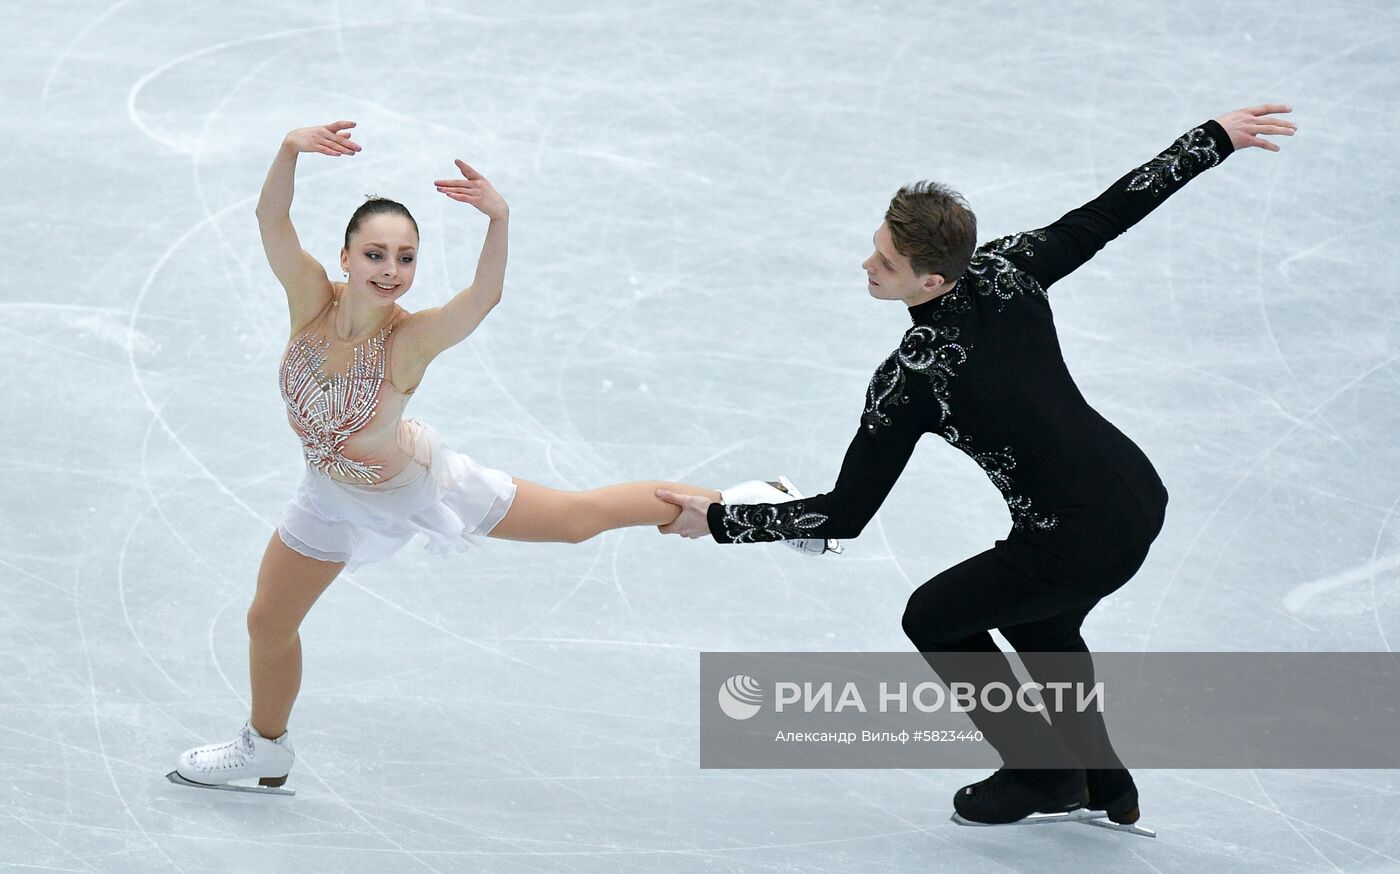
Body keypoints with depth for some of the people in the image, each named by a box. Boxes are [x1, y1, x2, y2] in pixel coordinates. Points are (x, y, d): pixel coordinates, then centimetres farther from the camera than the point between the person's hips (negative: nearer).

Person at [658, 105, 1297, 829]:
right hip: (1141, 493, 8)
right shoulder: (1005, 268, -6)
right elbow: (1110, 211, 5)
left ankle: (1042, 774, 26)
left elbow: (844, 517, -15)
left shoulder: (908, 380, -20)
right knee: (1041, 623, 35)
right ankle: (1105, 785, 43)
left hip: (1085, 544, -8)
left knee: (932, 619, 18)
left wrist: (717, 520, -9)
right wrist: (1216, 138, 17)